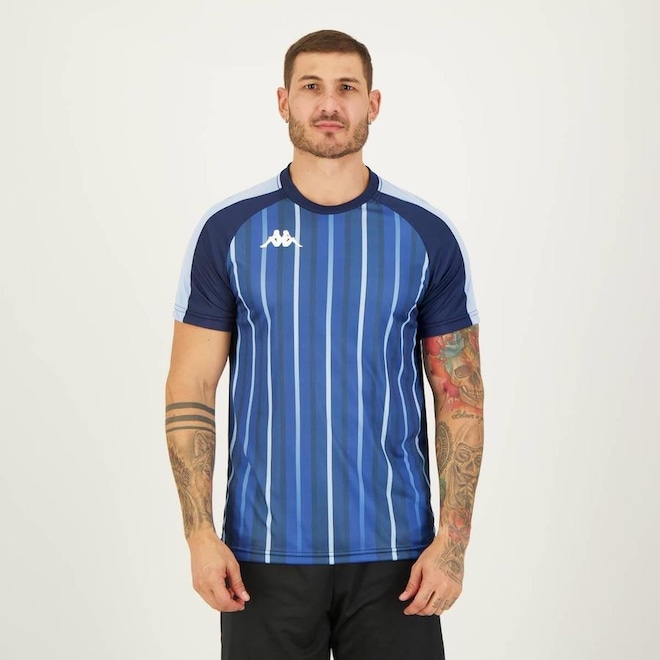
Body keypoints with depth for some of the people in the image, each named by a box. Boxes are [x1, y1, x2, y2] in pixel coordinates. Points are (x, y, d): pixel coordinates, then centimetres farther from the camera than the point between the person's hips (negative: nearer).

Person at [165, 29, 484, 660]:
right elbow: (189, 392, 0)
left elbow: (459, 396, 2)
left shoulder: (426, 235, 2)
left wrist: (453, 539, -6)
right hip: (265, 552, 0)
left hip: (394, 551, 1)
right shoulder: (229, 230, 0)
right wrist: (200, 533, -8)